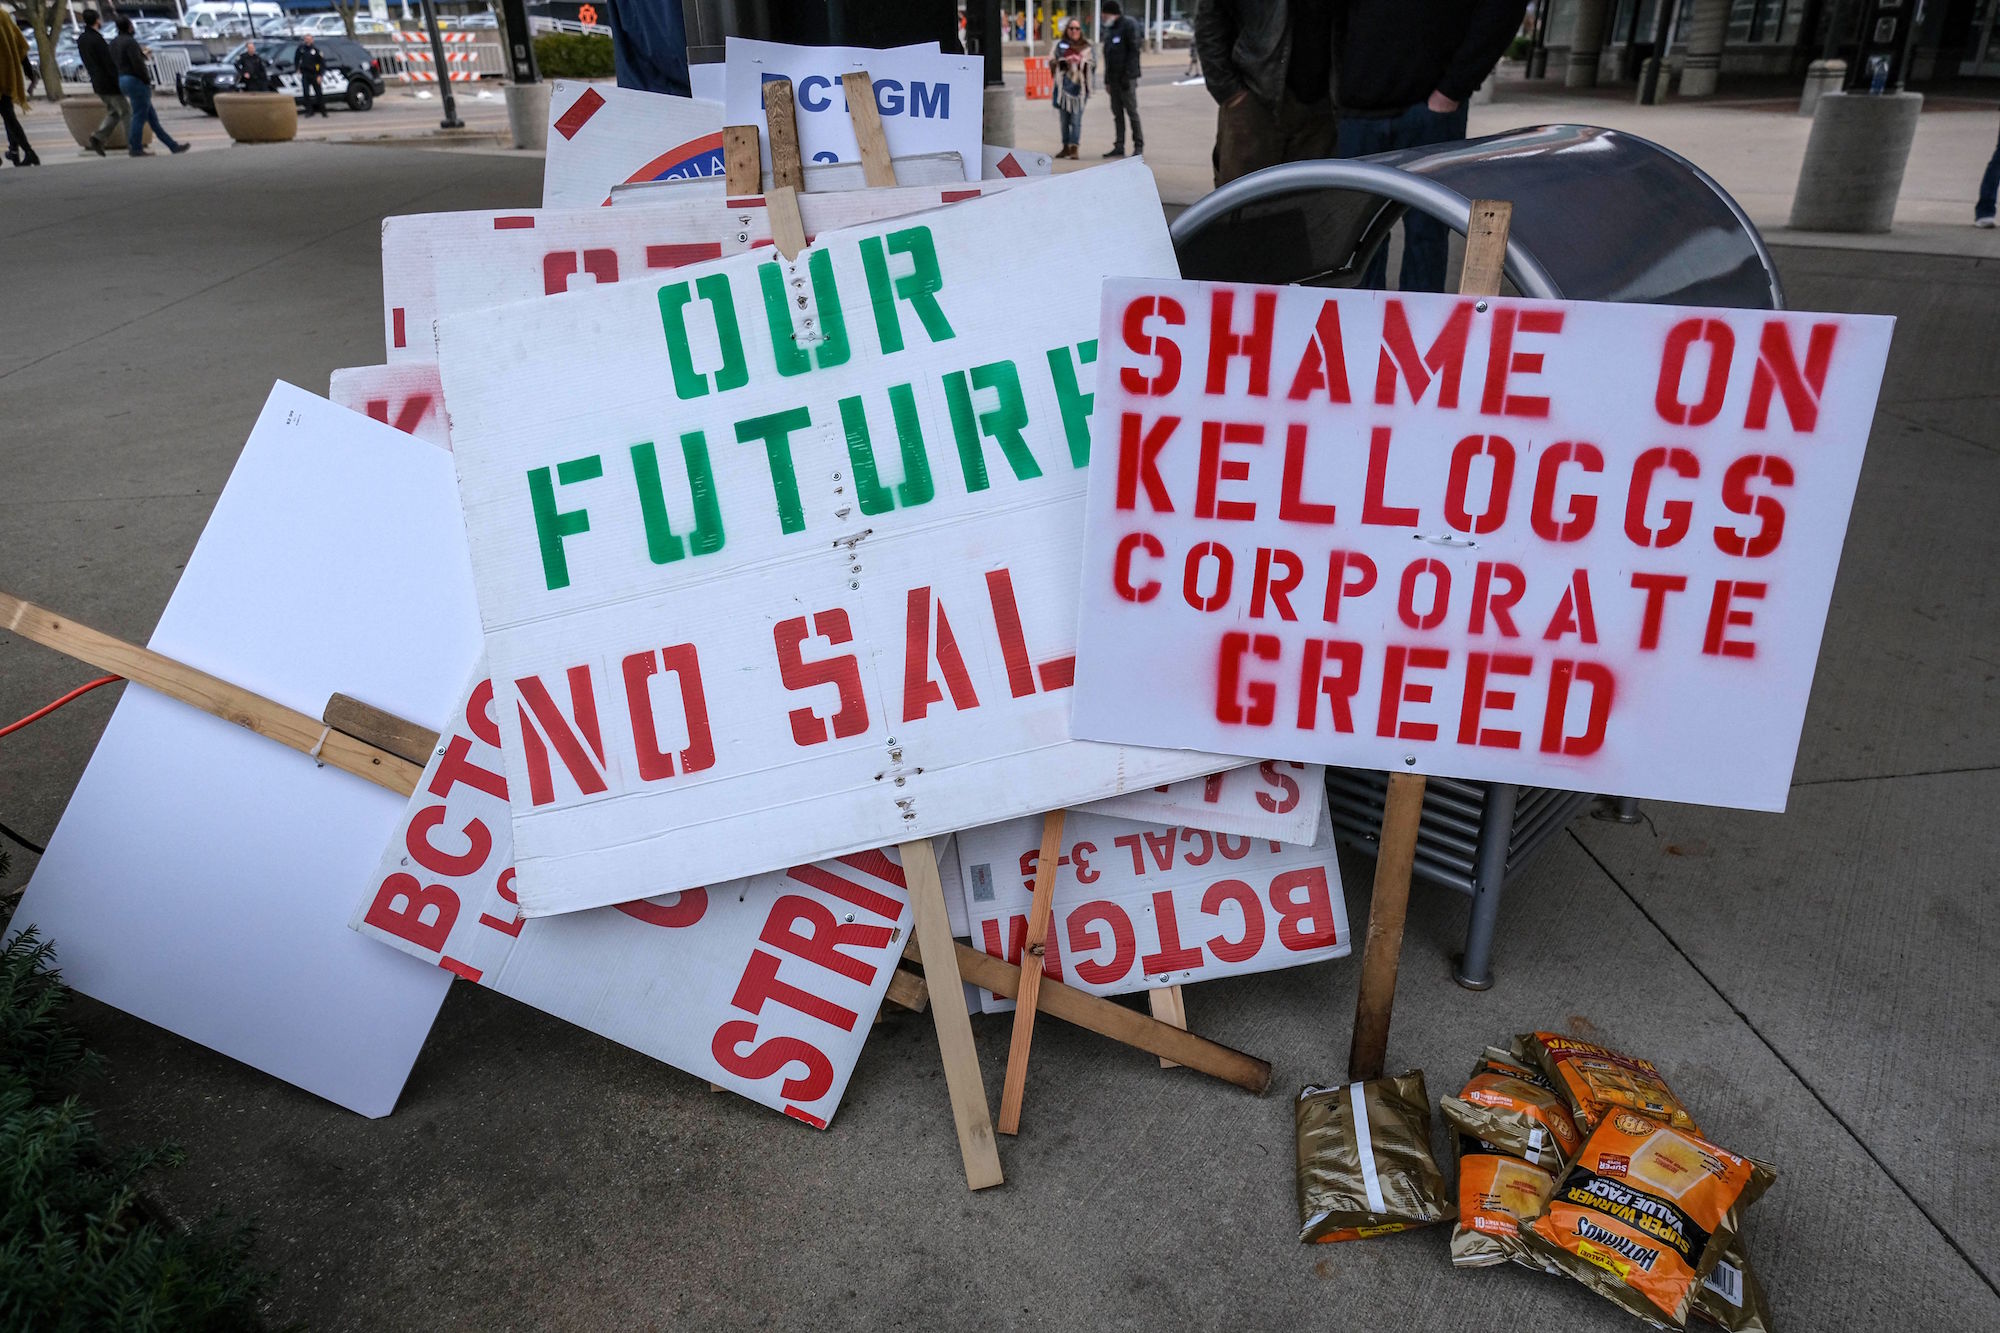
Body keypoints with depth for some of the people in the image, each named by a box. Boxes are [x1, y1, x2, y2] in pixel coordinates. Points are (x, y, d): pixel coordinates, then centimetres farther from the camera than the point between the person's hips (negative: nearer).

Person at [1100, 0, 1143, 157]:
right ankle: (1119, 147, 12)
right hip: (1113, 78, 8)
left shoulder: (1128, 25, -7)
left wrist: (1128, 75, -20)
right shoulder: (1108, 30, 17)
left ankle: (1139, 146, 1)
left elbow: (1134, 50, -14)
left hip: (1126, 78, -8)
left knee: (1132, 111, -4)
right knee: (1117, 113, 8)